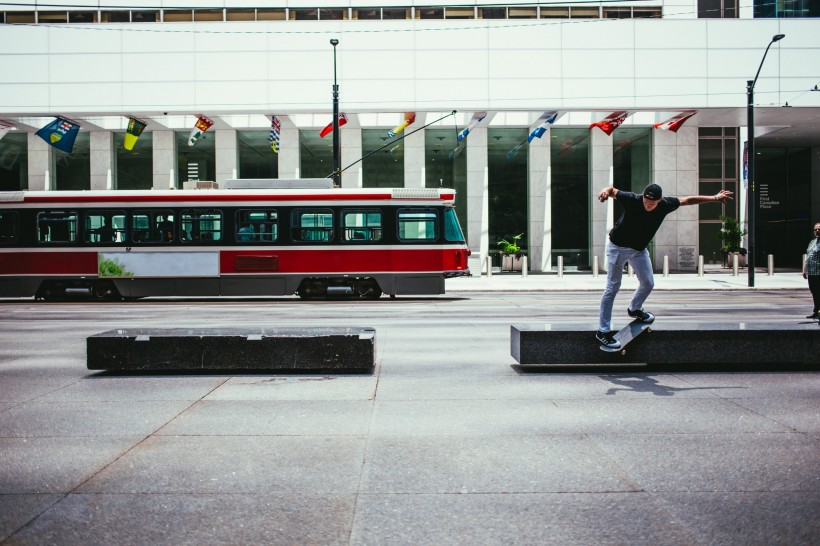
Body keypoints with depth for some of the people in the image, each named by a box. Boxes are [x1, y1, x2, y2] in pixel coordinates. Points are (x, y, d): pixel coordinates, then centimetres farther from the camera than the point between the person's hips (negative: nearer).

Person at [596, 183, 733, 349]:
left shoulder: (665, 205, -14)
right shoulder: (632, 200, -27)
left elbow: (688, 200, -2)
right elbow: (613, 190, -21)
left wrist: (714, 198, 0)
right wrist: (605, 191, -45)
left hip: (639, 249, 6)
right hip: (618, 247, -5)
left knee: (648, 283, 13)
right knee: (613, 287, -7)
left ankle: (634, 309, 45)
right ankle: (603, 331, -4)